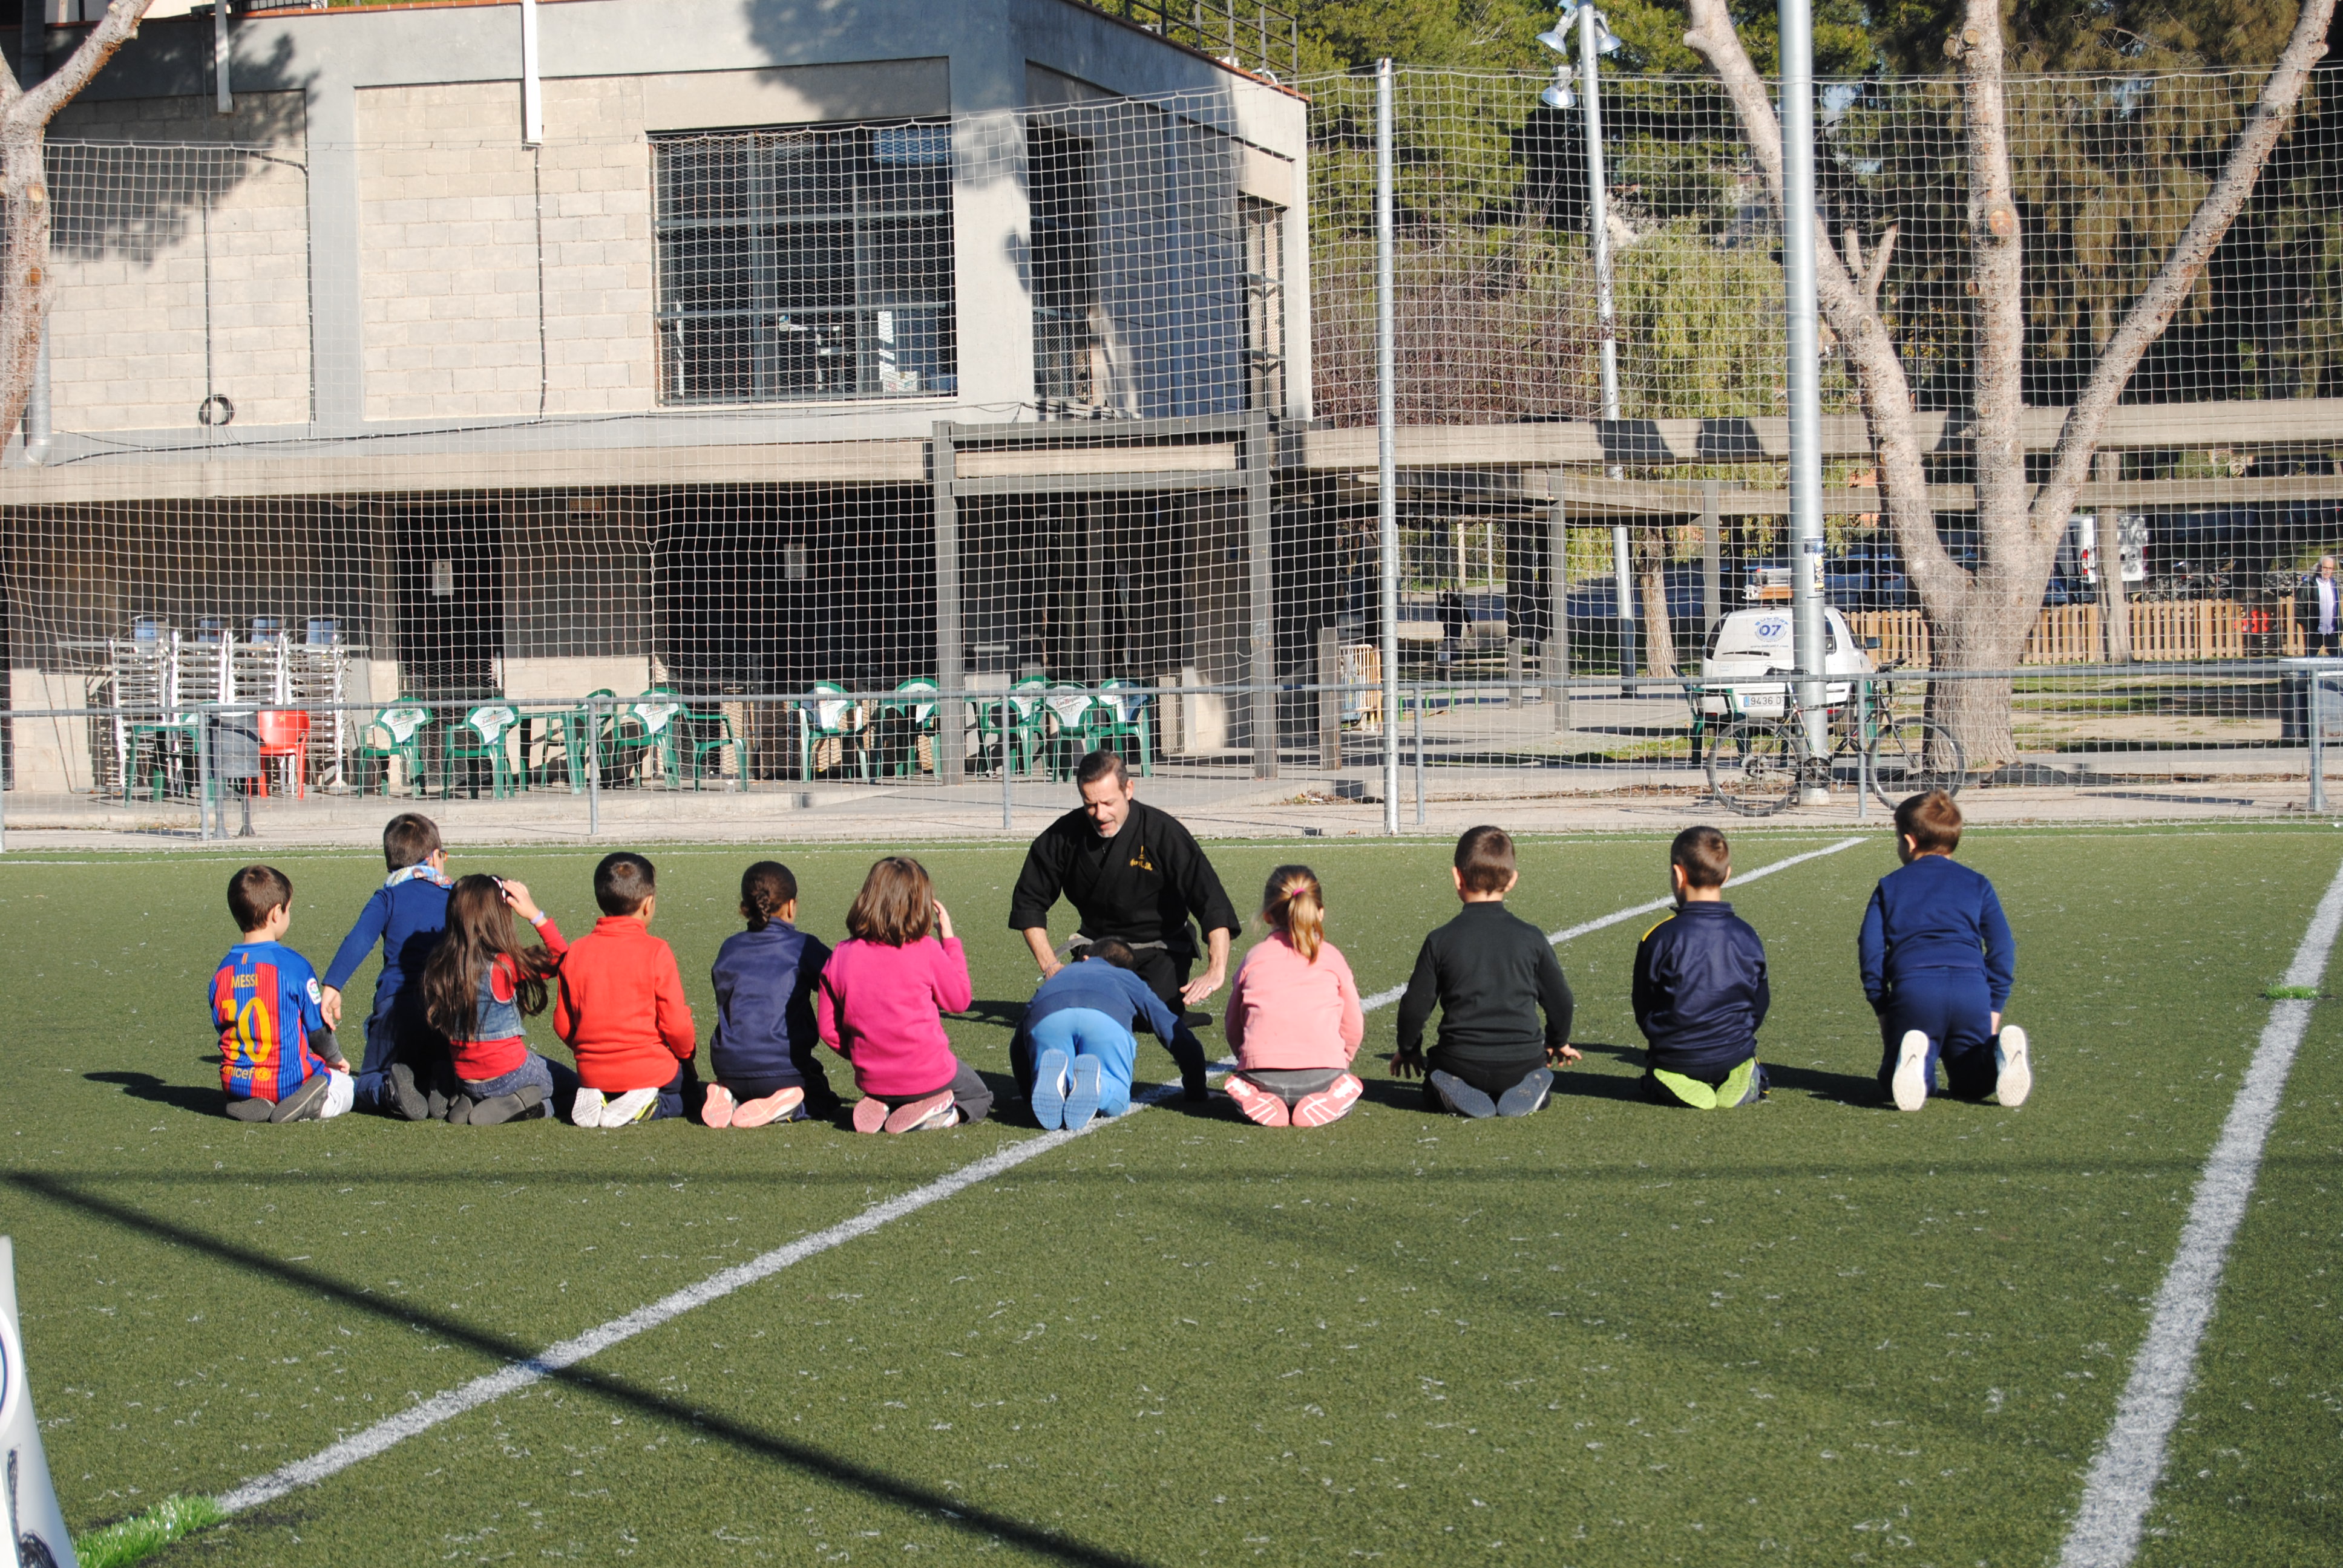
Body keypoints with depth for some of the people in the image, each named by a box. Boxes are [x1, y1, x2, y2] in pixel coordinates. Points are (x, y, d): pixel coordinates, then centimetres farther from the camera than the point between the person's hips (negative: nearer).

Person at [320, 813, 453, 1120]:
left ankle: (393, 1091, -25)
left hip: (397, 1005, -2)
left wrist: (332, 985, -15)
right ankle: (446, 1084, -14)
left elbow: (359, 939, -7)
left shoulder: (388, 898, 10)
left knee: (368, 1086, 14)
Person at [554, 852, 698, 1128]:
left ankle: (597, 1101, 1)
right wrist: (687, 1051, 12)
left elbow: (562, 1024, 3)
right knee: (684, 1083, 28)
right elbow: (676, 1024, -10)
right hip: (649, 1070, -4)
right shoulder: (656, 953, -13)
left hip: (592, 1073, 4)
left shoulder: (575, 953, -2)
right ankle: (650, 1106, -6)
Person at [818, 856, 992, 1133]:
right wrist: (949, 938, 6)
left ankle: (881, 1107, 2)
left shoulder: (841, 956, -6)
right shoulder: (926, 950, -15)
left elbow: (827, 1028, -2)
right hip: (928, 1075, -4)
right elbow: (960, 999, 1)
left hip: (872, 1078, 4)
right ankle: (938, 1112, -8)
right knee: (978, 1097, 25)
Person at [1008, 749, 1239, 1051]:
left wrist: (1216, 971, -36)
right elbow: (1029, 902, 1)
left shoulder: (1162, 832, -21)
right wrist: (1050, 966, -9)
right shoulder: (1065, 835, -12)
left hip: (1159, 948, -3)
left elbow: (1212, 903, -24)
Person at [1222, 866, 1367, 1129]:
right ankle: (1325, 1103, -4)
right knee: (1351, 1090, 31)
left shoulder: (1254, 957, 14)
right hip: (1323, 1074, 0)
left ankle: (1259, 1101, -3)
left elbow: (1234, 1027, 18)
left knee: (1239, 1084, 33)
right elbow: (1354, 1027, 16)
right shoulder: (1332, 957, 12)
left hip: (1262, 1074, 0)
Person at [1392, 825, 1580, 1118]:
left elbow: (1415, 1005, -2)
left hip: (1461, 1061, -1)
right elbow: (1560, 1000, 8)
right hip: (1522, 1062, 1)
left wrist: (1408, 1049, 19)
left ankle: (1459, 1094, -7)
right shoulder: (1531, 938, -2)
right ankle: (1526, 1092, -4)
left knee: (1434, 1091, 29)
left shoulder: (1441, 940, -6)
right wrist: (1559, 1042, 29)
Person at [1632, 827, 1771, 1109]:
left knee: (1652, 1082, 28)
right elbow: (1759, 1006, 6)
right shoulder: (1746, 936, -3)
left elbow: (1643, 1012, -4)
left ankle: (1682, 1087, -4)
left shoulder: (1659, 939, -13)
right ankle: (1746, 1084, 2)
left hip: (1676, 1057, -3)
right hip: (1734, 1057, 3)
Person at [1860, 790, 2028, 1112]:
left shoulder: (1889, 886, 20)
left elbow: (1870, 952, 11)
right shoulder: (1977, 885, 23)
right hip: (1972, 986, 2)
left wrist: (1883, 1010, 14)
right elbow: (2003, 949, 14)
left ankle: (1915, 1059, -30)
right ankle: (2001, 1055, -22)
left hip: (1912, 988, -2)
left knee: (1892, 1083, 7)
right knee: (1970, 1083, 14)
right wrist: (1993, 1009, 17)